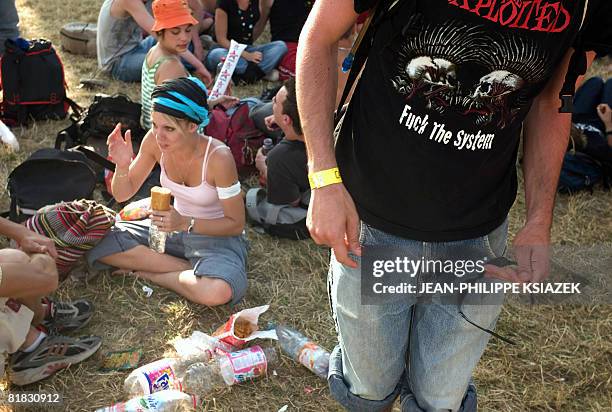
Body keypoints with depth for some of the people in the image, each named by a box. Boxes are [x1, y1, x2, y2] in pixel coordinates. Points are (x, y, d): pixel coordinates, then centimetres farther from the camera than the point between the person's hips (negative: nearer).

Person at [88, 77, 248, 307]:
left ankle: (149, 273, -8)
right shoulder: (155, 141, -13)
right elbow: (123, 195, -1)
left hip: (216, 235, -4)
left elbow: (236, 224, -17)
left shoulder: (218, 158, -27)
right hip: (174, 226, 5)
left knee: (217, 292, -36)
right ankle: (189, 269, -9)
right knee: (100, 243, -15)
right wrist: (122, 165, -22)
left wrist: (186, 224, -29)